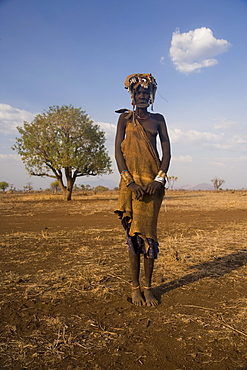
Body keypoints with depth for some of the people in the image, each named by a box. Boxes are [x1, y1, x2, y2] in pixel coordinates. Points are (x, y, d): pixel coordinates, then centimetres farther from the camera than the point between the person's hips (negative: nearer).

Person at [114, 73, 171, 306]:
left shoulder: (158, 119, 13)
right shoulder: (125, 118, 7)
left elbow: (166, 150, 7)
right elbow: (118, 151, -1)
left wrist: (160, 179, -9)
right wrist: (130, 182, -13)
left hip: (153, 182, 2)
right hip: (131, 180, -1)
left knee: (148, 231, 1)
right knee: (133, 231, -1)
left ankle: (148, 288, 11)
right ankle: (135, 288, 9)